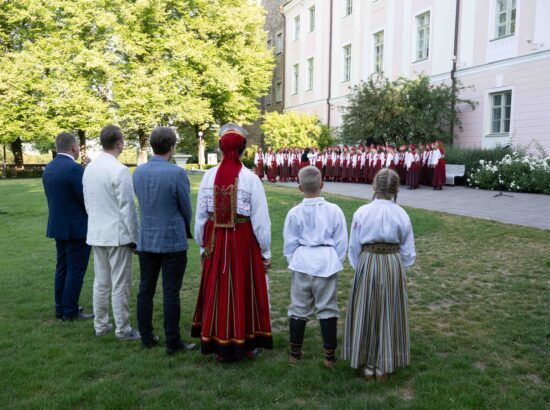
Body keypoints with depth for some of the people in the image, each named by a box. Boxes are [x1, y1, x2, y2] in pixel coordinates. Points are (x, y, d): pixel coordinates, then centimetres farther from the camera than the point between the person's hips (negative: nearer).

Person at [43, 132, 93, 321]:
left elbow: (56, 197, 14)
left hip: (58, 226, 9)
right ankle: (70, 311, 7)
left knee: (62, 268, 16)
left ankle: (60, 308, 23)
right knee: (76, 270, 1)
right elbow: (87, 199, -18)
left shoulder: (49, 168, 8)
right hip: (76, 228, -8)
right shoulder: (74, 168, -19)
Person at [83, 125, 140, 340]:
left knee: (101, 282, 15)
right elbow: (128, 208, -15)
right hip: (117, 234, -7)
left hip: (96, 233, 7)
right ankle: (122, 330, 9)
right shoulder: (120, 170, -17)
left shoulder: (89, 168, 5)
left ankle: (100, 325, 24)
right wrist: (134, 237, -7)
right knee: (120, 284, 1)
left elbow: (87, 202, 12)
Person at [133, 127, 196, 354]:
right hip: (172, 241, -5)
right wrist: (187, 231, 15)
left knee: (145, 290, 13)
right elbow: (186, 208, -4)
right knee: (170, 293, 1)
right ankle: (172, 342, 9)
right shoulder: (177, 173, -15)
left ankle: (147, 338, 23)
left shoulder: (138, 172, 1)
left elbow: (141, 203, 11)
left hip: (145, 240, 5)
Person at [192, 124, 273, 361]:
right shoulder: (250, 179, -13)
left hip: (215, 240, 3)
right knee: (244, 289, 12)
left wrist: (203, 246, 14)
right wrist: (266, 251, 2)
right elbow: (260, 219, -9)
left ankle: (220, 345, 26)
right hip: (244, 240, -2)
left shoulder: (209, 176, -5)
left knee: (217, 290, 14)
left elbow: (200, 215, 1)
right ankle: (246, 344, 25)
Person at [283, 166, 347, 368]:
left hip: (302, 263, 0)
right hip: (327, 263, 0)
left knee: (299, 308, 12)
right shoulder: (334, 210, -5)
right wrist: (337, 264, 14)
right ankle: (329, 355, 16)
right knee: (327, 309, 9)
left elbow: (289, 244, 1)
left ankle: (295, 352, 23)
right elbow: (341, 242, 1)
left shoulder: (294, 213, -5)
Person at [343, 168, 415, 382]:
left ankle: (368, 365, 24)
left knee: (366, 314, 13)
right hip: (394, 266, 1)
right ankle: (384, 367, 25)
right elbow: (408, 251, 2)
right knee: (389, 315, 14)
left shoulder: (362, 212, -10)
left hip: (367, 264, -1)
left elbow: (354, 247, -2)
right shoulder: (402, 215, -6)